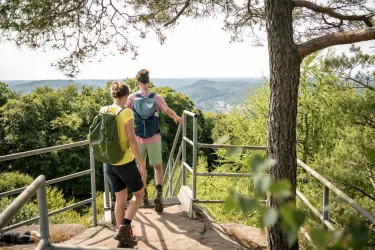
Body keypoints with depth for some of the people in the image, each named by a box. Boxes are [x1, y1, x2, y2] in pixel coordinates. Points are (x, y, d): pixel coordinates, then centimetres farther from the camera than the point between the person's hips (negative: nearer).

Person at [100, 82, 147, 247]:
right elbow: (132, 141, -19)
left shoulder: (103, 111, 1)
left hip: (110, 163, 6)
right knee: (139, 194, 16)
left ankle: (123, 238, 24)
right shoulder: (126, 112, -17)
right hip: (125, 162, -6)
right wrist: (141, 165, -13)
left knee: (120, 199, 17)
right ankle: (124, 228, 2)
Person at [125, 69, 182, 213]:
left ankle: (143, 194, 23)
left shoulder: (132, 97, -5)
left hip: (138, 139, 1)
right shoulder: (156, 97, -5)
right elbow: (169, 111, -10)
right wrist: (176, 117, 10)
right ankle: (158, 193, -10)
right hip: (154, 138, 0)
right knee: (158, 167, 9)